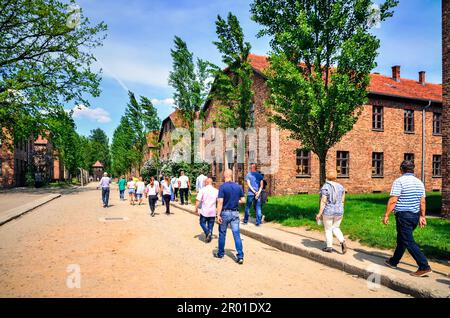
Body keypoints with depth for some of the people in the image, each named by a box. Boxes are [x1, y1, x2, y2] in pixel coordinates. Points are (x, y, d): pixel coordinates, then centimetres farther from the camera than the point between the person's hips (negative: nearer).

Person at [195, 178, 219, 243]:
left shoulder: (202, 190, -8)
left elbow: (198, 200, -11)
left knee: (202, 223, 15)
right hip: (212, 212, 3)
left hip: (204, 211, -2)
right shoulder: (216, 191, 1)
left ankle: (207, 233, -7)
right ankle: (209, 237, 16)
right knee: (210, 225, 14)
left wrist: (196, 209, 0)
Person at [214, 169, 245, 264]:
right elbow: (243, 200, 5)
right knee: (237, 234, 3)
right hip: (235, 213, 3)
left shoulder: (222, 187, -12)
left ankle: (220, 253, 28)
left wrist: (218, 215, -14)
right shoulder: (238, 187, 1)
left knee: (222, 234, 13)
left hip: (225, 213, -3)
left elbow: (220, 202, -17)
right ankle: (240, 256, -1)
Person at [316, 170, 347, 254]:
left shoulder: (325, 188, -13)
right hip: (339, 211, 4)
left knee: (328, 230, 10)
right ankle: (342, 242, -1)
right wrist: (340, 210, 18)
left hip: (328, 212, -4)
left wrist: (319, 214, -11)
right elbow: (342, 200, 7)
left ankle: (329, 247, 17)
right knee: (336, 228, 19)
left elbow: (323, 202, -16)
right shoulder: (340, 187, 2)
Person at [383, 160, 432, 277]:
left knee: (409, 242, -2)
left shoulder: (399, 181, -14)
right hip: (415, 215, 8)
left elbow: (393, 201, -18)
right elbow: (422, 202, 10)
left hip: (403, 215, -8)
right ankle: (394, 261, 29)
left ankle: (424, 267, -5)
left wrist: (386, 215, -11)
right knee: (401, 239, 18)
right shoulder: (419, 182, 8)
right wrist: (422, 216, 17)